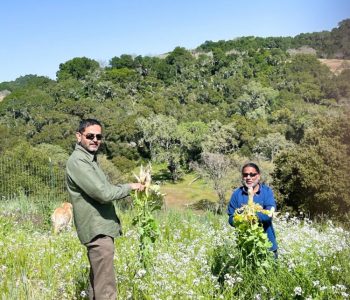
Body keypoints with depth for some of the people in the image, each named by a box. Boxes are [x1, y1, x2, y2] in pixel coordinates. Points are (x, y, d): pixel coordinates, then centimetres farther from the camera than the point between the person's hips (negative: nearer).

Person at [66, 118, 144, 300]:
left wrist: (128, 189, 8)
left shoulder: (90, 159, 14)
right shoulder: (77, 161, -17)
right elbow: (103, 193, -22)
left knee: (96, 281, 18)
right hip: (98, 230, -11)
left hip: (100, 228, 11)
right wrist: (129, 187, -9)